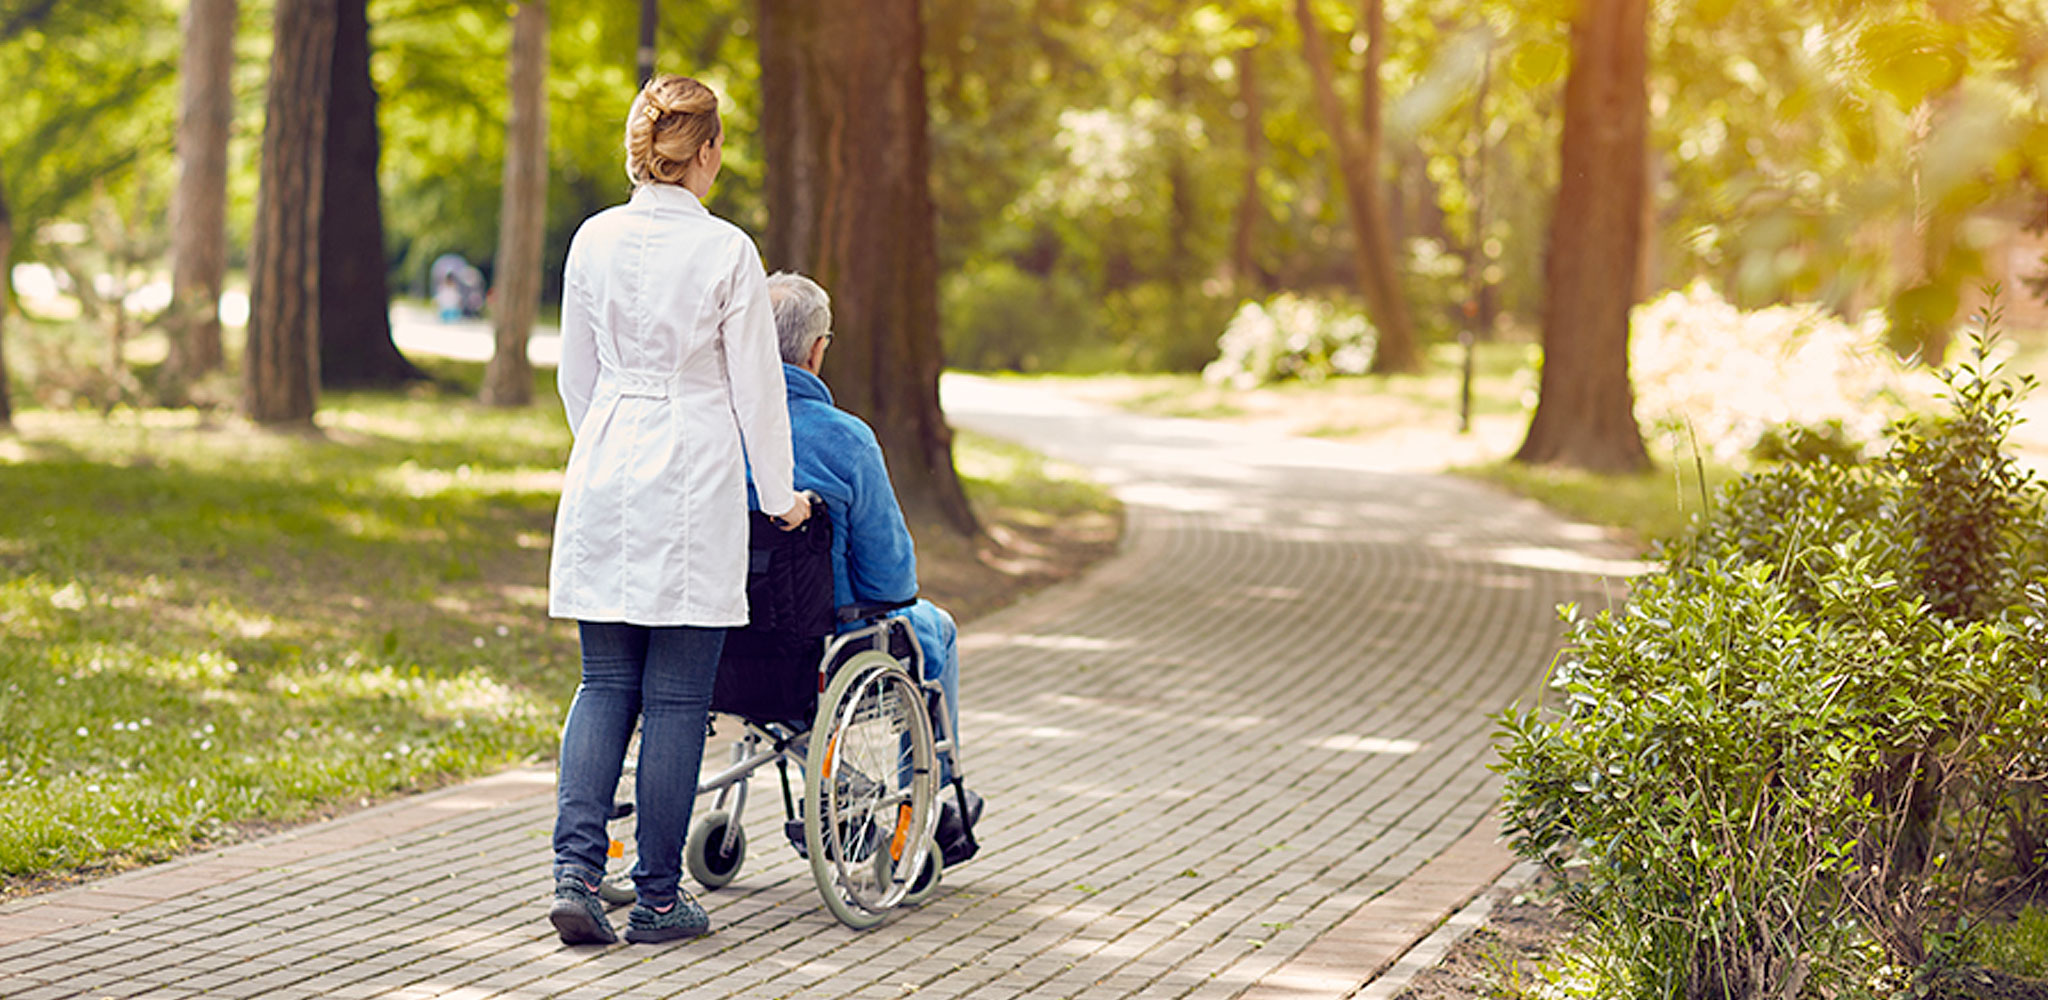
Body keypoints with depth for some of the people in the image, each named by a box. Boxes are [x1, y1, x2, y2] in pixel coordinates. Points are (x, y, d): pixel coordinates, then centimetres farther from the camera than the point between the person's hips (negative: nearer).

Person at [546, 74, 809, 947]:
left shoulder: (593, 242, 3)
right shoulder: (725, 251, -9)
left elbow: (575, 375, 11)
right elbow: (756, 384, -4)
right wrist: (780, 495, 7)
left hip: (605, 475, 4)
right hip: (693, 482, -4)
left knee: (604, 685, 10)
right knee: (675, 696, 2)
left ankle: (576, 870, -5)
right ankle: (658, 899, 7)